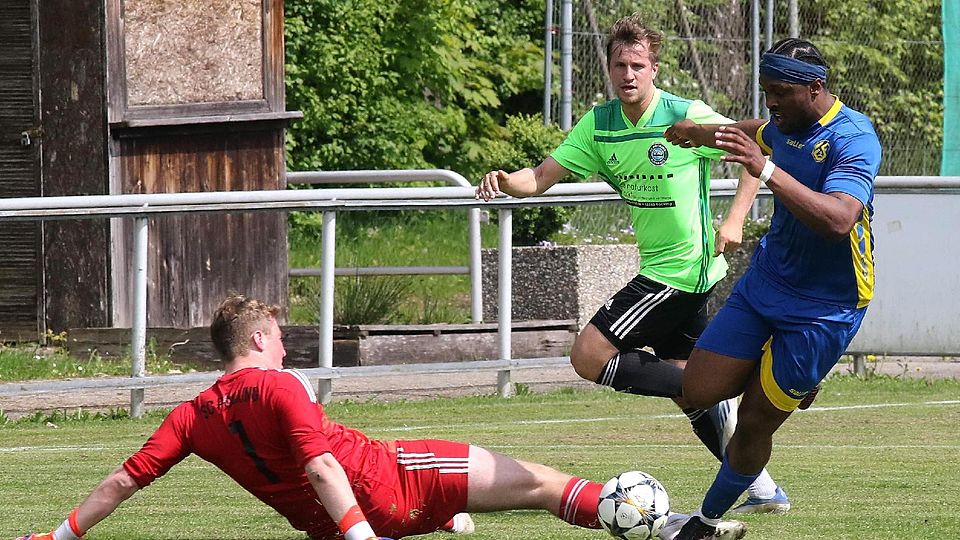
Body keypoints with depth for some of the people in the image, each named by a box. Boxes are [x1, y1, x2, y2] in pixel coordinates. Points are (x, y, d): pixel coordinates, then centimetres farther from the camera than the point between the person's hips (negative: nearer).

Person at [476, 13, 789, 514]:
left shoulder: (688, 117, -14)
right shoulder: (598, 125, 3)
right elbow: (542, 176, 0)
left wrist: (734, 221, -17)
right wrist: (506, 181, -22)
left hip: (684, 267, -8)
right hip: (659, 269, 8)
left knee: (589, 356, -13)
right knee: (680, 381, 12)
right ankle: (762, 488, 20)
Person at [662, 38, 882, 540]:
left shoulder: (854, 139, -24)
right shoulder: (785, 126, 1)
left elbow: (838, 220, -40)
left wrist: (766, 170, -46)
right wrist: (699, 133, 41)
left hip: (824, 306, -7)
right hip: (764, 282, 7)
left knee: (755, 422, -2)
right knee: (698, 392, -2)